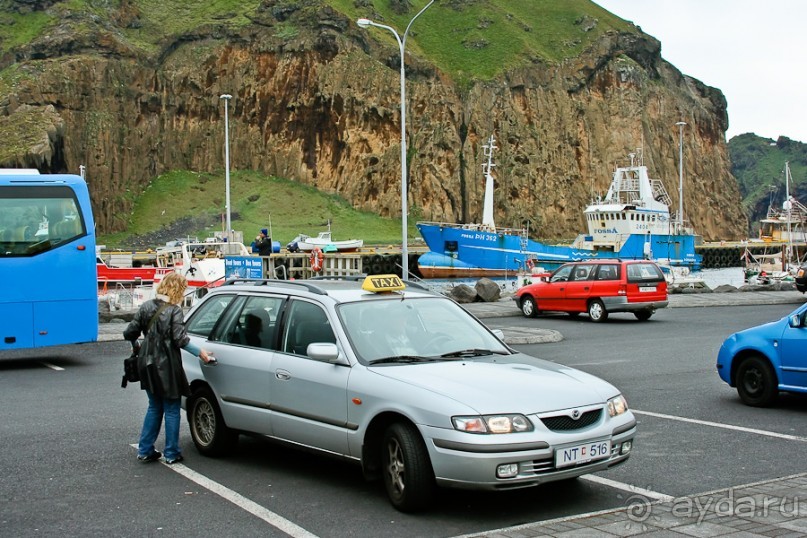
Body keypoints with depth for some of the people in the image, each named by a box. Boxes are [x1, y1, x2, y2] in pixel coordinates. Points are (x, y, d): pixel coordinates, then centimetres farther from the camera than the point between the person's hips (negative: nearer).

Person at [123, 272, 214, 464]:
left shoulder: (146, 307, 4)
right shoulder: (174, 311, -13)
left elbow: (129, 333, 5)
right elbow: (180, 339, -19)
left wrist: (136, 345, 25)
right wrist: (200, 353, -11)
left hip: (149, 366, 6)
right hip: (167, 368, -6)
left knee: (154, 408, 19)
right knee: (171, 410, 6)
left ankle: (145, 450, 20)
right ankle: (171, 454, 11)